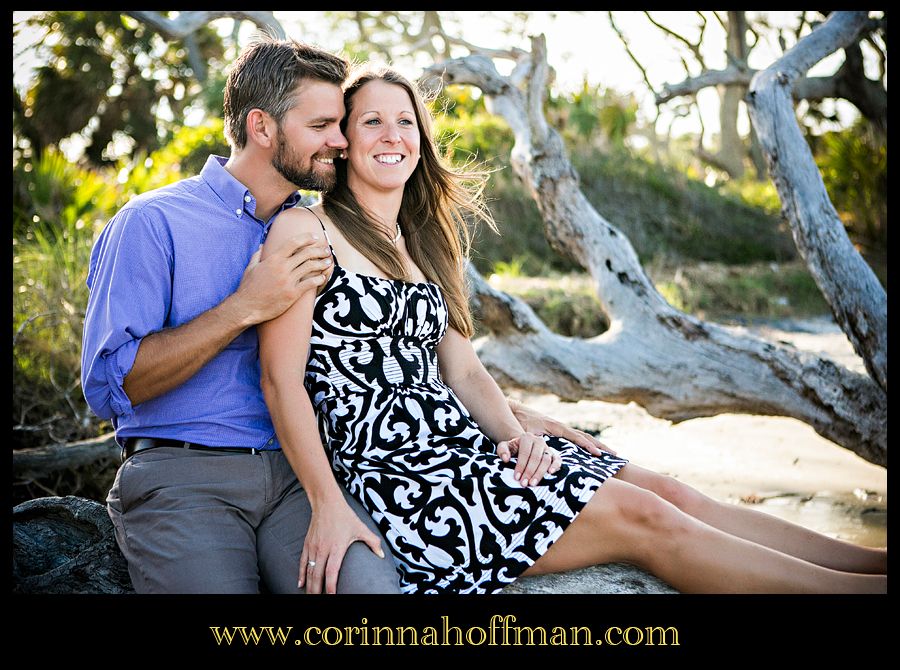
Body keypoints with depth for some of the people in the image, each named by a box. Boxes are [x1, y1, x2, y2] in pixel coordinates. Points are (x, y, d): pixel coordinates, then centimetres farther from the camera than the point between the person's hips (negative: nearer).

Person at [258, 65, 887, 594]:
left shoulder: (420, 243, 18)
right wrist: (329, 509, -19)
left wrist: (514, 435, -5)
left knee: (669, 491, -6)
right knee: (641, 517, -15)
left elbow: (463, 368, 15)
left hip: (460, 442, 7)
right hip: (391, 471, -7)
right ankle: (871, 586, -11)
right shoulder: (305, 231, -4)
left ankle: (875, 561, -5)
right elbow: (282, 382, -11)